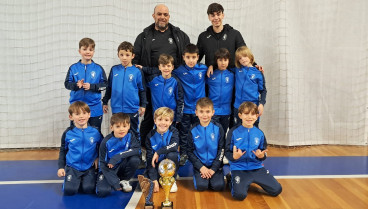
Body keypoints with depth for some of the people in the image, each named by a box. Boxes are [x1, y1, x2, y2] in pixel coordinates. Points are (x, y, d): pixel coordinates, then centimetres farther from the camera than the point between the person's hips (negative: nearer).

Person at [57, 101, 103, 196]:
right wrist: (61, 167, 5)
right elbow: (63, 151, 9)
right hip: (72, 167, 0)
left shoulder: (95, 132, -5)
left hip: (89, 167, 0)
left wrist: (98, 158, -4)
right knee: (69, 190, -13)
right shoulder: (68, 133, -4)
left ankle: (84, 180, 20)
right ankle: (71, 179, 21)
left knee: (89, 189, -14)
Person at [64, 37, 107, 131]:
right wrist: (76, 85, -17)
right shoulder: (73, 68, 4)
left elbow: (104, 84, 0)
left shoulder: (98, 68, 2)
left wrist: (91, 86, -14)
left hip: (94, 108, 0)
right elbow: (67, 84, 3)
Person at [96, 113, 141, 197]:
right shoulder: (106, 142, -16)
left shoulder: (130, 135, -10)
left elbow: (137, 149, -25)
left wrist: (118, 156, -36)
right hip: (109, 169, -2)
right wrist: (114, 182, -22)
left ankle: (124, 180, 0)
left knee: (135, 159, -28)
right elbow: (103, 163, -14)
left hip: (123, 166, 2)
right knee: (102, 191, -25)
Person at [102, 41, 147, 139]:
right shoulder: (114, 69, 3)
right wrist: (105, 102, 14)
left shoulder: (137, 71, -3)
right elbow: (109, 87, 12)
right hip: (116, 108, 2)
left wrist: (143, 105, 0)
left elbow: (142, 90, 3)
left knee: (133, 133, 10)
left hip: (132, 109, -2)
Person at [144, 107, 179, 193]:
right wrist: (154, 180, -21)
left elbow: (174, 145, -32)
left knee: (172, 155, -33)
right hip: (156, 164, 0)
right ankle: (158, 179, 11)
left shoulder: (173, 132, -10)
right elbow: (149, 158, -13)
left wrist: (158, 152, -33)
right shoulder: (150, 136, -10)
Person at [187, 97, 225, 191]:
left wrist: (213, 168, -10)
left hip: (215, 165, 0)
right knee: (201, 186, -19)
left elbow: (221, 149, -3)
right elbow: (190, 151, -1)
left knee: (218, 186, -17)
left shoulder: (218, 128, -4)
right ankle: (198, 176, 13)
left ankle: (215, 176, 14)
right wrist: (201, 167, -11)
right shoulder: (193, 130, -4)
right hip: (200, 165, 0)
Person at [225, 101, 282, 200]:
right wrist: (234, 156, -25)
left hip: (256, 167, 4)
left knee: (277, 190, -4)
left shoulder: (259, 133, 4)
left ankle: (252, 181, 19)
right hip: (239, 168, -4)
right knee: (240, 195, -26)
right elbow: (227, 152, -3)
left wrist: (262, 156, -14)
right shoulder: (234, 132, -6)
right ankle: (232, 181, 10)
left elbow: (264, 153, 10)